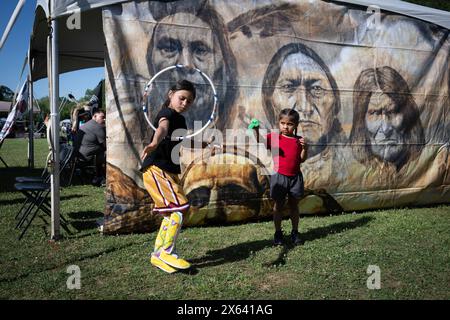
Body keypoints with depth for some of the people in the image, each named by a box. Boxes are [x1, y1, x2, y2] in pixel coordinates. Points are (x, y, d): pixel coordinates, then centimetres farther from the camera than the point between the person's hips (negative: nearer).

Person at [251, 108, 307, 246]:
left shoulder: (299, 140, 3)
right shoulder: (274, 137, -4)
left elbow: (302, 159, 3)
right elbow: (260, 140, -19)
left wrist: (304, 148, -13)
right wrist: (256, 130, -36)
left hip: (295, 177, 2)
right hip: (279, 176, -2)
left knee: (294, 205, 13)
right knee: (278, 206, 9)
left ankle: (295, 232, 25)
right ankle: (278, 233, 18)